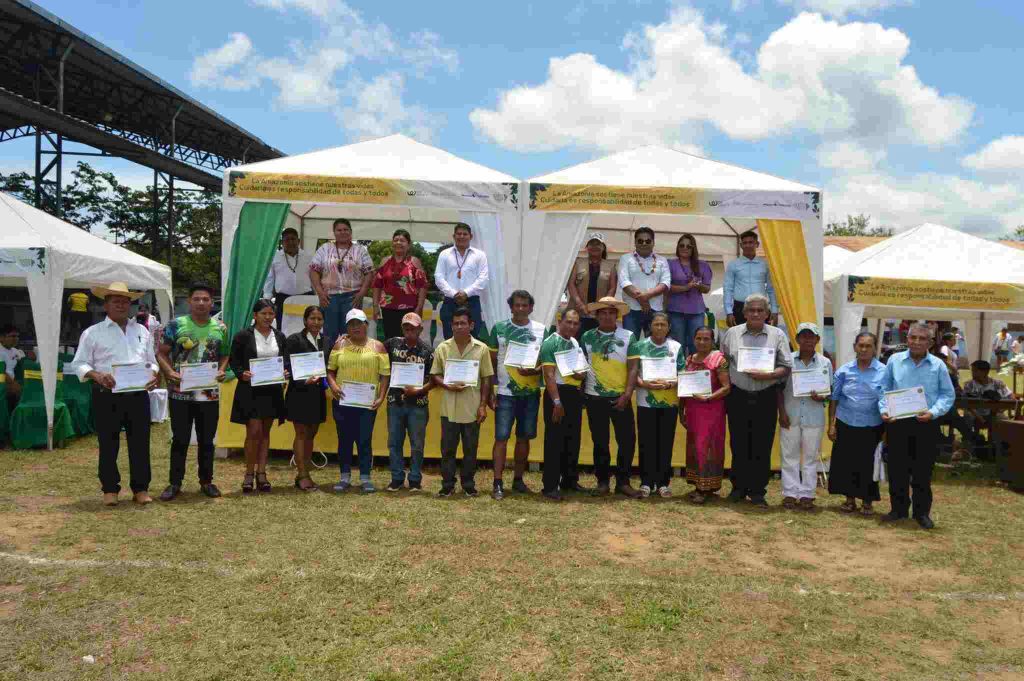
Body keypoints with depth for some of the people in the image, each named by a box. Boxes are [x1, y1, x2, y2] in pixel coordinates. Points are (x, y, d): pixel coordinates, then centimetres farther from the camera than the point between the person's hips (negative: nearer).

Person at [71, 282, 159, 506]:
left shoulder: (142, 331, 15)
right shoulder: (93, 333, 4)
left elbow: (151, 361, 18)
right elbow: (79, 364, 0)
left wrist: (154, 374, -3)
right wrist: (97, 376, -19)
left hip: (138, 394, 3)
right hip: (107, 395, -3)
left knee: (140, 442, 4)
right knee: (108, 444, 4)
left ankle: (141, 488, 14)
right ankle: (110, 489, 17)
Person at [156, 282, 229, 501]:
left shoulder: (220, 328, 5)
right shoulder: (175, 325, -2)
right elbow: (161, 353, 0)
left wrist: (221, 370, -5)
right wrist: (169, 372, -17)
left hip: (209, 393, 2)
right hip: (180, 393, -2)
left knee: (207, 440, 10)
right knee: (180, 439, 3)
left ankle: (206, 481, 22)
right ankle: (175, 483, 14)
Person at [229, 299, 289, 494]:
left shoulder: (280, 337, 9)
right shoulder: (243, 336, -3)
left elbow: (286, 361, 13)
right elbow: (233, 360, -1)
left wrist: (285, 372, -7)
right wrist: (242, 374, -19)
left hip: (272, 390, 4)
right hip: (250, 390, -4)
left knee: (265, 432, 9)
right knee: (254, 432, -8)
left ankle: (261, 473, 16)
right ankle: (249, 473, 7)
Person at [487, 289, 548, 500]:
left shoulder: (541, 330, 5)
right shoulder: (499, 329, 1)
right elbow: (491, 362, 3)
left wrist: (535, 370, -14)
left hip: (531, 393, 2)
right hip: (505, 392, -2)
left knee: (524, 437, 10)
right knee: (501, 437, -5)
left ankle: (518, 479, 22)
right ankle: (498, 483, 0)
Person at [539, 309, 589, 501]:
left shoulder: (575, 343, 14)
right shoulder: (550, 343, -10)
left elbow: (582, 368, 25)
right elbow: (549, 375, -16)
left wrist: (582, 374, 0)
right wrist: (557, 402, -21)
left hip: (575, 394, 8)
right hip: (558, 393, -8)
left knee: (573, 440, 13)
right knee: (554, 441, -5)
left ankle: (570, 480, 25)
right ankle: (550, 486, 0)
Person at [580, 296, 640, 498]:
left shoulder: (628, 336, 1)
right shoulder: (587, 337, 5)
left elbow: (633, 367, -3)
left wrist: (627, 394, -11)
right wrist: (581, 393, 3)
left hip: (620, 397, -1)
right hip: (595, 397, 1)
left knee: (627, 439, -1)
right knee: (600, 442, 8)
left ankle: (623, 482, 13)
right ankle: (602, 481, 19)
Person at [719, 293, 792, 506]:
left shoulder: (777, 335, 4)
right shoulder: (731, 334, 6)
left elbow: (786, 367, 2)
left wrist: (767, 375, -15)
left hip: (766, 398, -1)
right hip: (738, 397, 1)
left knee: (762, 448, 3)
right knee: (739, 445, 7)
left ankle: (757, 492, 14)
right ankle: (739, 487, 21)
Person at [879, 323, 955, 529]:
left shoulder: (938, 365, 0)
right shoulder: (894, 361, 2)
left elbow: (948, 395, 3)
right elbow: (884, 389, 8)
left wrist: (933, 412, -13)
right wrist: (884, 409, -8)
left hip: (926, 425, -1)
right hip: (897, 423, 1)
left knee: (923, 471, 6)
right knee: (897, 469, 7)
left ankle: (922, 512, 19)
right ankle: (899, 508, 22)